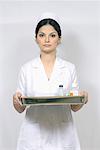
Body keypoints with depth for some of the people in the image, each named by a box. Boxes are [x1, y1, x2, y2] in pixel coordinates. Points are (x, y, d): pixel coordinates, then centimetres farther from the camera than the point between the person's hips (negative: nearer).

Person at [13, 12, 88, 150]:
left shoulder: (69, 68, 0)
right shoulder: (26, 69, -1)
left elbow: (74, 107, 5)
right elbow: (20, 109, 2)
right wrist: (16, 100, -18)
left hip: (62, 135, 1)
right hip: (34, 135, 0)